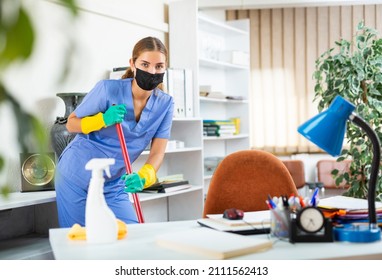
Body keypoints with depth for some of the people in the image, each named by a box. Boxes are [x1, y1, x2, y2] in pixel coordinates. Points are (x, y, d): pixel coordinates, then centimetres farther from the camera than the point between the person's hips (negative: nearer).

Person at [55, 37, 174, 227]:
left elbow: (157, 152, -10)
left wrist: (143, 177, -30)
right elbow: (71, 123, -7)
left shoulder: (165, 104, -7)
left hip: (113, 186, 3)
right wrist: (103, 120, -25)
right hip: (76, 177, -3)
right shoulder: (108, 89, -17)